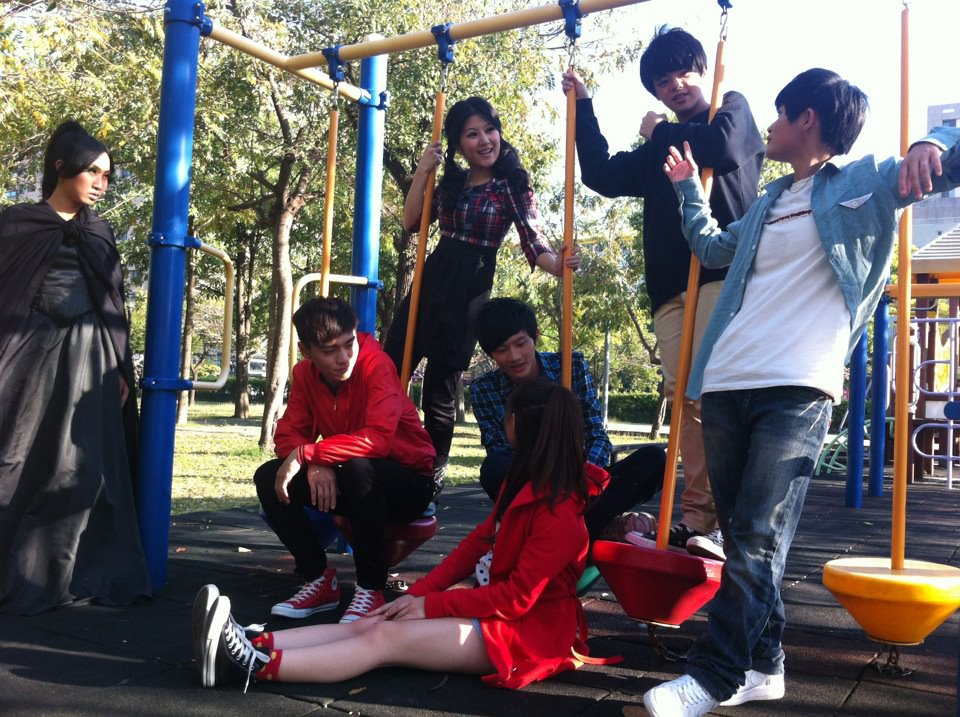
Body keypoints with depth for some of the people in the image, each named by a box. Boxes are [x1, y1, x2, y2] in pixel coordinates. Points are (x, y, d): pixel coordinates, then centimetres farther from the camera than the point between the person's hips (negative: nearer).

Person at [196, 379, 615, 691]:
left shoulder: (560, 513, -21)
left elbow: (518, 597, -22)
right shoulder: (523, 484, 10)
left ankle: (255, 664, -34)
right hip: (497, 606, 9)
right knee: (369, 624, -12)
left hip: (527, 630, -9)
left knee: (386, 638, -24)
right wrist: (418, 593, 0)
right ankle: (251, 646, -24)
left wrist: (431, 605, -17)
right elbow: (477, 543, 10)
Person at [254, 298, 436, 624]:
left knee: (359, 468, -38)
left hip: (408, 483, -6)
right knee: (269, 477, -13)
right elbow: (289, 432, -7)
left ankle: (371, 587, -20)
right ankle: (319, 578, -1)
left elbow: (377, 439, -36)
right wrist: (316, 465, -27)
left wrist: (306, 453, -35)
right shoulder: (305, 373, -5)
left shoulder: (376, 364, -24)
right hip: (343, 481, 6)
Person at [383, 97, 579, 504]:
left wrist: (558, 265, -32)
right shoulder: (452, 181, 12)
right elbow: (411, 223, 11)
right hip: (430, 279, 6)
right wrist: (422, 172, 0)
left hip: (469, 289, -6)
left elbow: (533, 241, -11)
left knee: (440, 386, -1)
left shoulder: (512, 185, -4)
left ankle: (432, 478, 14)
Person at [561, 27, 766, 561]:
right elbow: (603, 176, 23)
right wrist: (584, 107, 23)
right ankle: (697, 518, 1)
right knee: (686, 398, -2)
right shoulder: (659, 150, 28)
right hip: (670, 286, 6)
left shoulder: (733, 110, 12)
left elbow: (724, 149, -10)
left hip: (724, 274, -6)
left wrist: (661, 133, 5)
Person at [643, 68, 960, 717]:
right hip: (726, 384, 7)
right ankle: (762, 665, 16)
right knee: (742, 537, 7)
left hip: (797, 390, -7)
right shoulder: (771, 202, 25)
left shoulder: (866, 182, 7)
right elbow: (714, 247, 42)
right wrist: (689, 189, 42)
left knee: (757, 539, -11)